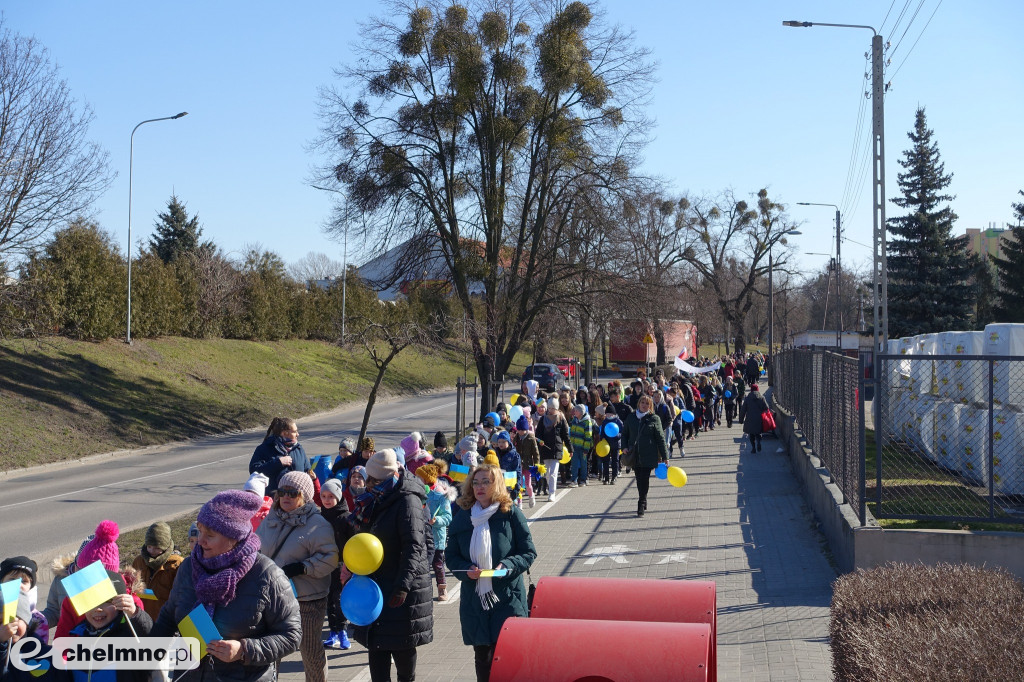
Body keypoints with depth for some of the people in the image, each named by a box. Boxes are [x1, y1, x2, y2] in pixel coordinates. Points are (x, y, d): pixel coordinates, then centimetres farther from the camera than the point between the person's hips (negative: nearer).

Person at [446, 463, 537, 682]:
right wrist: (466, 570, -9)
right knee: (482, 655, 10)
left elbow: (529, 553, -1)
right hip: (474, 598, 4)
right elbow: (452, 557, 11)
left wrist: (506, 566, -18)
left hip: (507, 598, -3)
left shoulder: (511, 513, -4)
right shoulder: (462, 518, 6)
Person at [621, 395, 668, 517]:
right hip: (635, 455, 4)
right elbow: (625, 434, 18)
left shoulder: (654, 419, 0)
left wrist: (665, 456, -2)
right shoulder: (631, 418, 9)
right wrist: (625, 447, 0)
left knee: (644, 479, -9)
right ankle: (643, 503, 24)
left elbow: (660, 438, 0)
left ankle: (641, 505, -7)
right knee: (639, 480, 10)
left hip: (648, 455, -4)